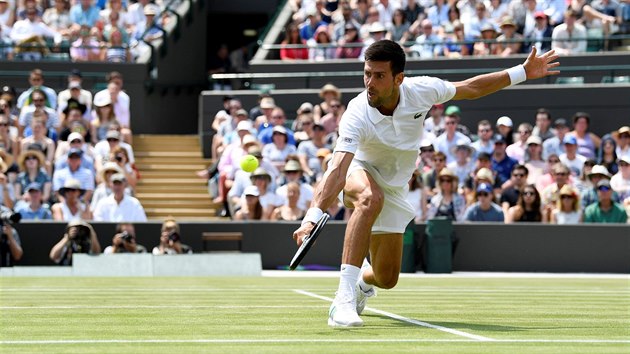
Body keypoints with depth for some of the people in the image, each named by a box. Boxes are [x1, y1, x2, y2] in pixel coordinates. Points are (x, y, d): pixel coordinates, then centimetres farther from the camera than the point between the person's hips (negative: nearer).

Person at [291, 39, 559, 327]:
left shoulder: (421, 90, -21)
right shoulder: (357, 116, -34)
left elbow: (471, 88, -2)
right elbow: (337, 171, -45)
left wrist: (522, 72, 1)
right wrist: (313, 216, -60)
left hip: (394, 189, 5)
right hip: (359, 172, -4)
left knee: (387, 279, 6)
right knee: (371, 198, -43)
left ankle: (363, 283, 48)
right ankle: (343, 300, -45)